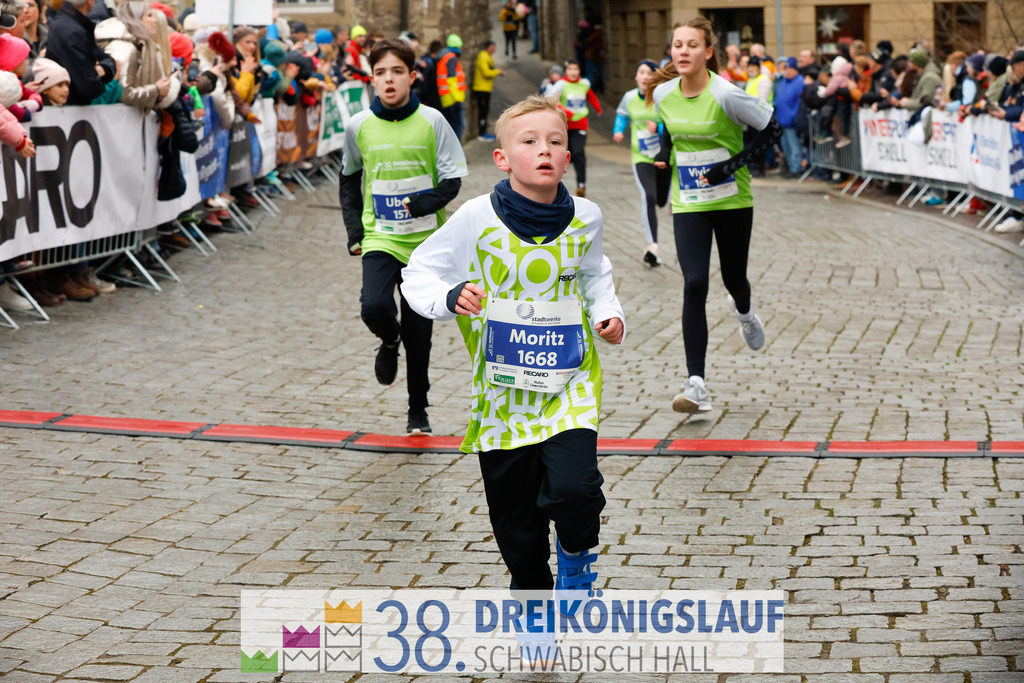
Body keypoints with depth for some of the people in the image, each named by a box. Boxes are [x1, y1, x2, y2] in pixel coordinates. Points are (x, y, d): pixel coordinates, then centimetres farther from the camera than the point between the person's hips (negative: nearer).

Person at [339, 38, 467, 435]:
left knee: (419, 334, 5)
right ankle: (389, 341, 13)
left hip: (425, 242, 0)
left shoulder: (432, 122, -5)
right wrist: (354, 230, 5)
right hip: (380, 239, 0)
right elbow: (349, 181, 14)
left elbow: (452, 179, -1)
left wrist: (429, 201, -20)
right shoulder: (358, 126, 0)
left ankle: (418, 412, 23)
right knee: (375, 308, -24)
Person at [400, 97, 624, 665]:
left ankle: (578, 552, 13)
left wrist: (609, 314, 3)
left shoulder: (584, 218, -1)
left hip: (570, 383, 0)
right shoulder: (478, 218, -10)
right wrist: (449, 297, -23)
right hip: (502, 390, 0)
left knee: (573, 487, -21)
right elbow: (417, 274, -3)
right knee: (515, 517, 8)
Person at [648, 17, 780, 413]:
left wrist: (732, 165, -18)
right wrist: (665, 153, 1)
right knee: (694, 286, -13)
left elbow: (772, 130, -10)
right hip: (688, 205, 2)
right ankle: (696, 384, -14)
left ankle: (744, 313, 56)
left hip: (733, 202, -2)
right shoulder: (662, 94, -6)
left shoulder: (726, 95, -19)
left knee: (733, 279, 14)